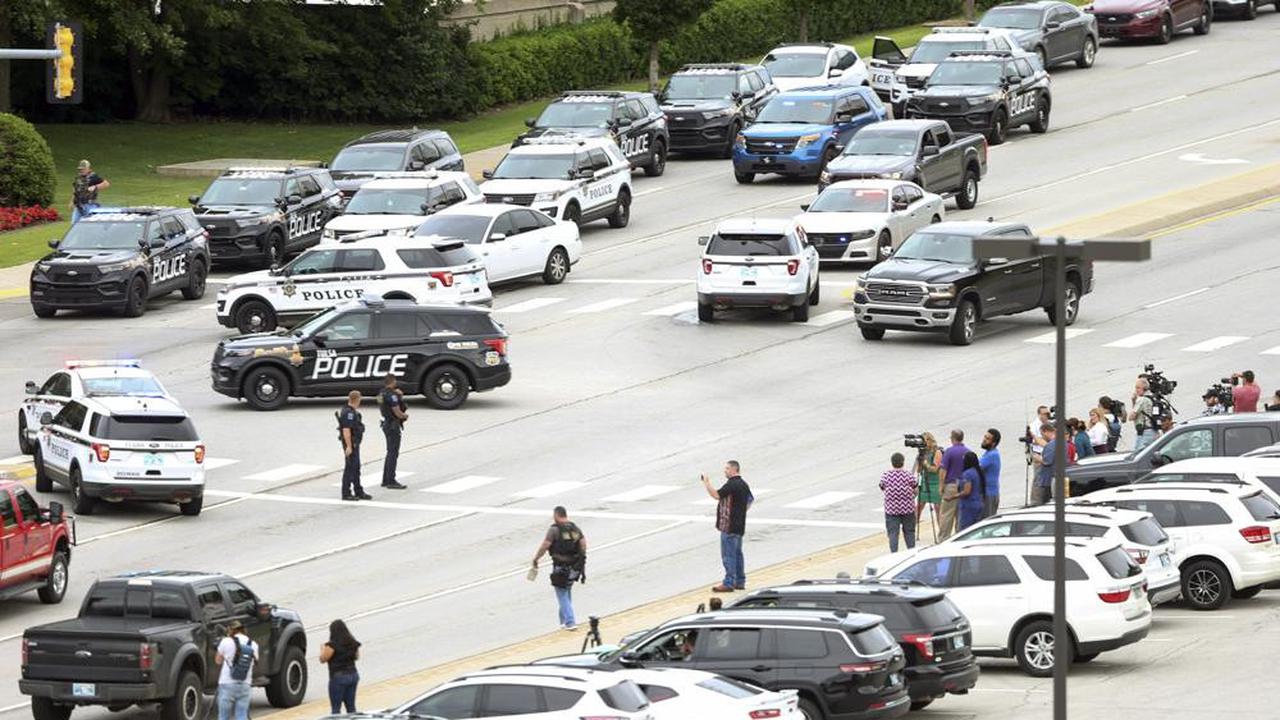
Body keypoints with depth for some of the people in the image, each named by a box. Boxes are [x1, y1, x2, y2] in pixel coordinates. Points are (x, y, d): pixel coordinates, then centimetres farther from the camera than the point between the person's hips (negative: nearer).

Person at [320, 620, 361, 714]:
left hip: (338, 677, -7)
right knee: (351, 706, 13)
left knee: (335, 708, -2)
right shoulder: (353, 643, 4)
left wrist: (322, 649, 11)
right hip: (353, 675, 7)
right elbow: (356, 657, 19)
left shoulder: (332, 645, -16)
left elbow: (323, 659, -7)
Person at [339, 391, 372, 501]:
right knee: (350, 468, -5)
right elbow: (346, 430, -26)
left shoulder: (352, 411, 11)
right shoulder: (349, 413, -21)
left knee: (356, 468, 15)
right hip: (351, 443, -10)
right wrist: (349, 446, -26)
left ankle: (359, 492, 23)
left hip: (354, 443, 10)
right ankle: (346, 493, 0)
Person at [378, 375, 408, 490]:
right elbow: (398, 413, -19)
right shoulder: (391, 395, -19)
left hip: (386, 424, 10)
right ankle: (391, 481, -5)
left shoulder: (382, 393, 10)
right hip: (393, 426, -10)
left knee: (391, 453, 17)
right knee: (393, 453, -6)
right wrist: (405, 415, 1)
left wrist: (399, 394, 1)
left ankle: (386, 480, 21)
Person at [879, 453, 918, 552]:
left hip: (891, 509, -1)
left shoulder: (885, 475, -5)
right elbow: (915, 491, 0)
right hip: (908, 509, 1)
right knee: (909, 533, 13)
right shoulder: (909, 475, -7)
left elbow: (882, 489, 5)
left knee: (893, 534, 0)